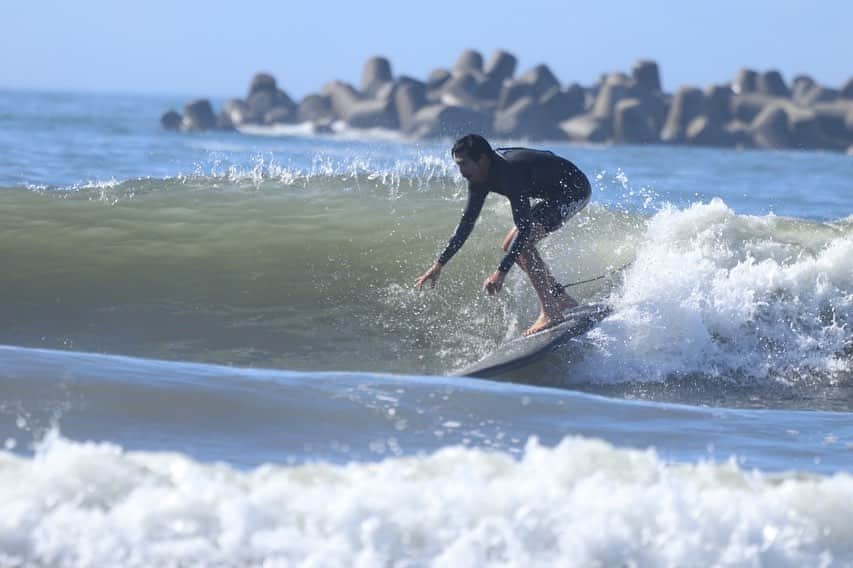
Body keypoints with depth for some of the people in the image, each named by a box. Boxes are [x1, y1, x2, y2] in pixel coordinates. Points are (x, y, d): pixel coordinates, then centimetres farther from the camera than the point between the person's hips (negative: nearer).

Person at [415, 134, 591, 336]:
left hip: (575, 189, -10)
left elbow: (524, 227, -36)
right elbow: (467, 222, 3)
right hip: (555, 195, 10)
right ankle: (562, 299, 15)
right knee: (510, 246, 8)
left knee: (523, 242, -23)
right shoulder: (480, 178, -5)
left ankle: (550, 313, -20)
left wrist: (501, 272, -40)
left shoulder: (510, 172, -33)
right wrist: (439, 264, 1)